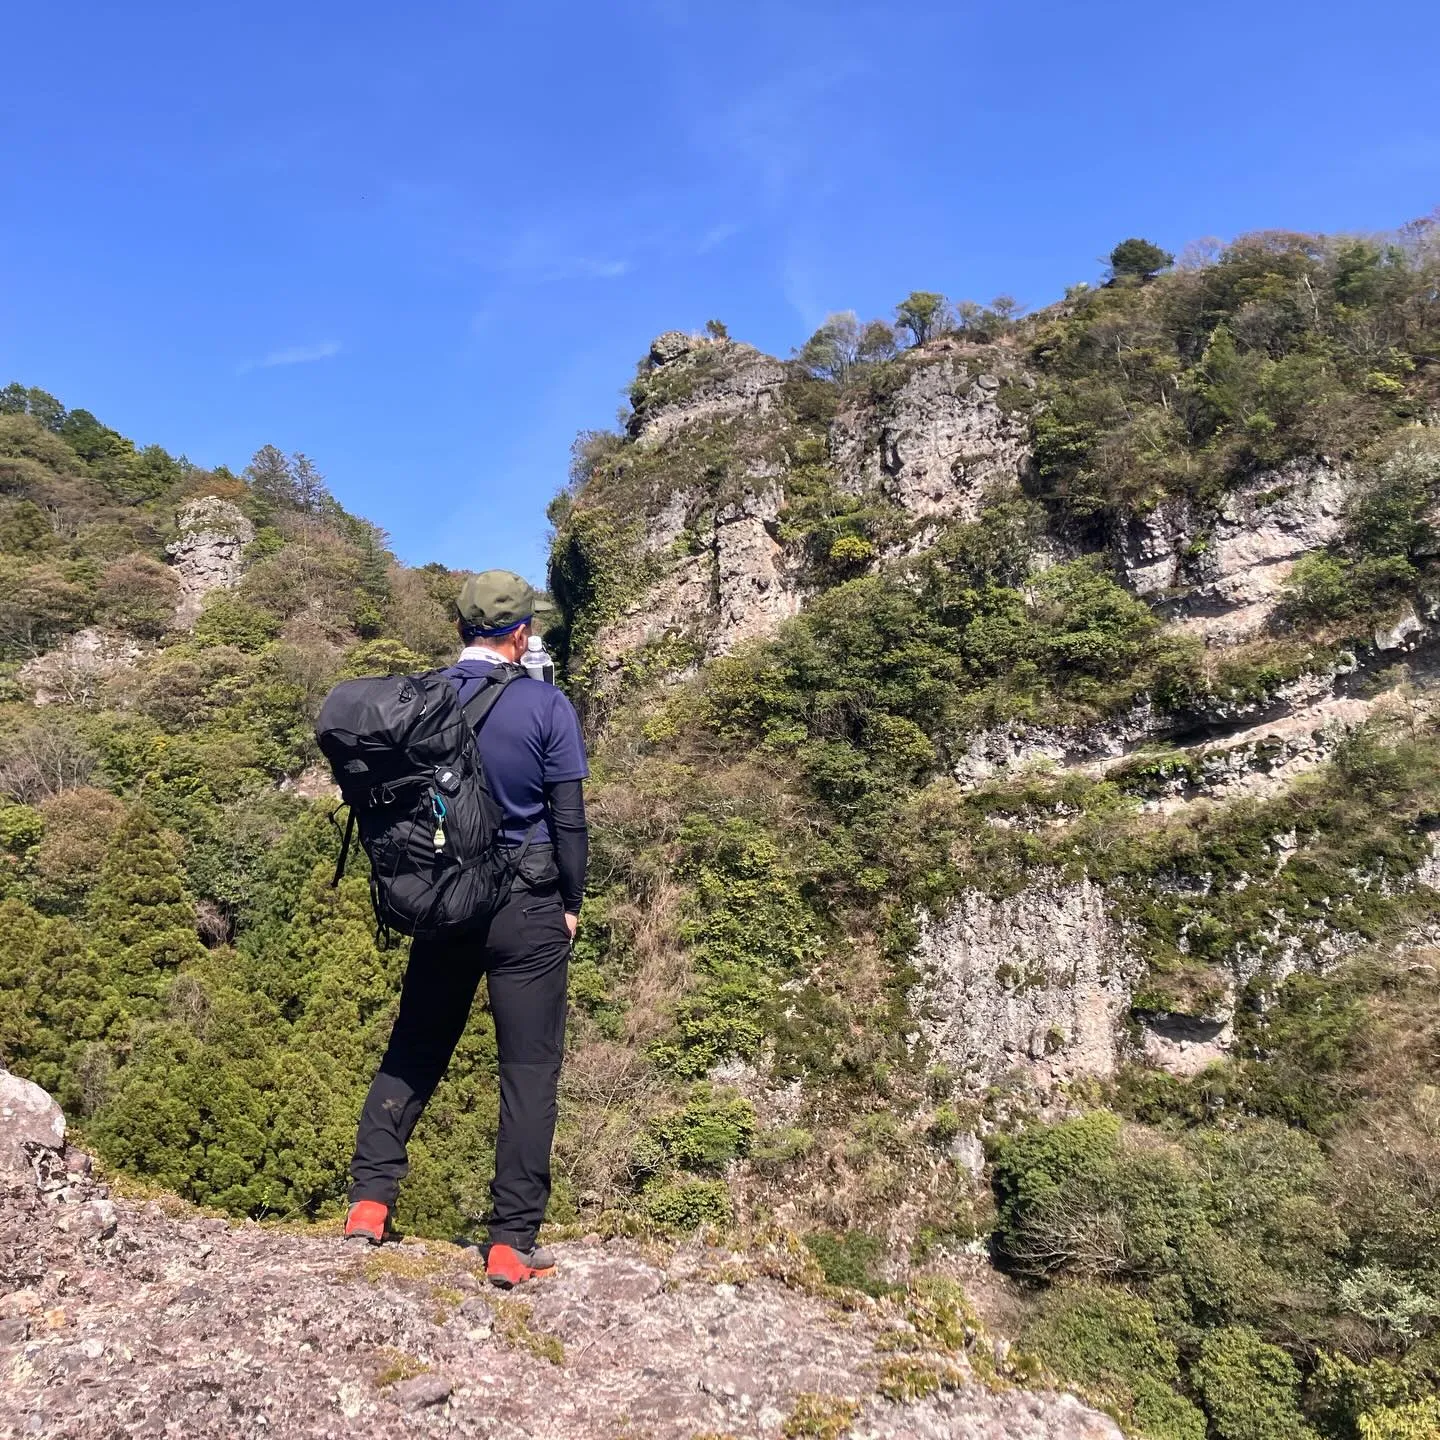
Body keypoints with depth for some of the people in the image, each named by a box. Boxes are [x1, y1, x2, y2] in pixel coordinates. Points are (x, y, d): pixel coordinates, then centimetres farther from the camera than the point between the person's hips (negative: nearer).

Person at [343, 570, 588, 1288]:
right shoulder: (545, 706, -10)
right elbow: (568, 819, -8)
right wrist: (571, 904, 5)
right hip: (528, 908, -4)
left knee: (412, 1052, 20)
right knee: (529, 1071, 5)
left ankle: (368, 1199, 20)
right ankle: (512, 1243, 10)